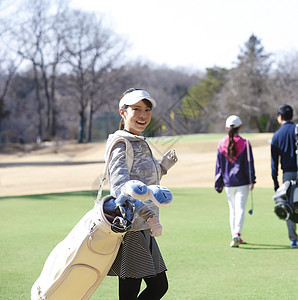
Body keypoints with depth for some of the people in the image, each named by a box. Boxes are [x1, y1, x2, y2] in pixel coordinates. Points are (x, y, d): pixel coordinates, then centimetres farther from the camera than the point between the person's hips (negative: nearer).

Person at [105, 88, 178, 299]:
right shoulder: (120, 144, -11)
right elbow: (120, 186, -26)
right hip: (129, 228, -10)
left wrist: (163, 167, 10)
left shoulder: (141, 144, 18)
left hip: (144, 230, 10)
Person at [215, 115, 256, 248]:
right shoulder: (245, 144, -5)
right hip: (242, 182, -3)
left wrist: (219, 184, 11)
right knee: (240, 209, -6)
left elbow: (219, 164, 6)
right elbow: (249, 163, -7)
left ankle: (235, 237, 17)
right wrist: (252, 181, -2)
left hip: (228, 183, 3)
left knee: (232, 209, 15)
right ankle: (237, 234, -24)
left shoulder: (221, 144, 2)